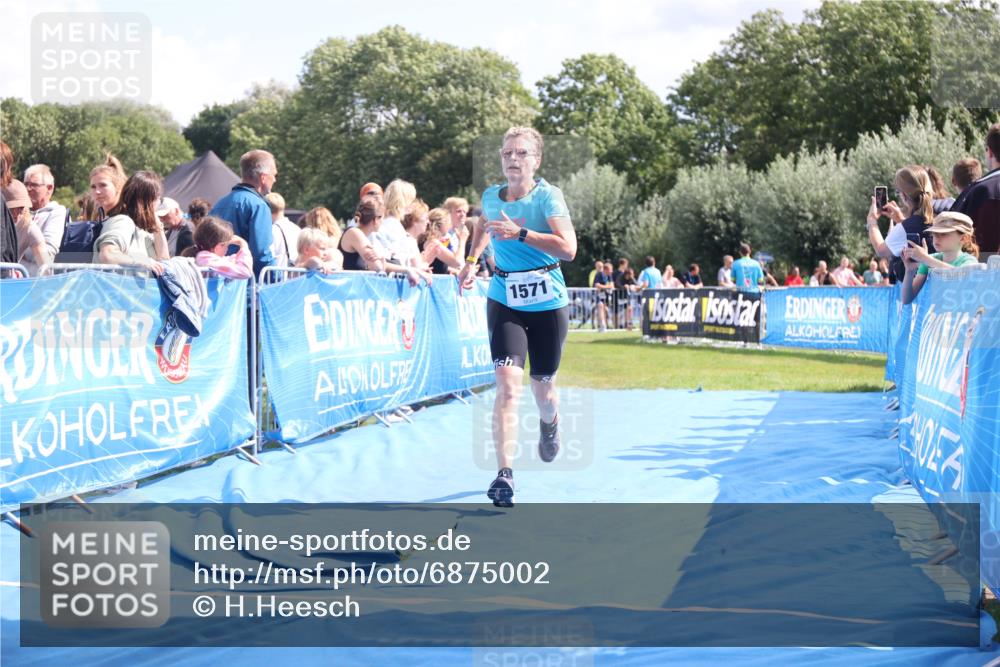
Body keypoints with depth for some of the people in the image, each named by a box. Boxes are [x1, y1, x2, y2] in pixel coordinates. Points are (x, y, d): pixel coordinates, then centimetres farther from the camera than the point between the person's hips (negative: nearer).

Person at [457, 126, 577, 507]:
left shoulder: (547, 196, -12)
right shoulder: (491, 196, 2)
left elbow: (568, 249, -25)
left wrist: (520, 233, -30)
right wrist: (472, 260, 15)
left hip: (548, 302, -2)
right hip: (504, 300, 2)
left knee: (543, 387, 13)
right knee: (508, 384, -17)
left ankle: (550, 423, 52)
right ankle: (505, 474, -22)